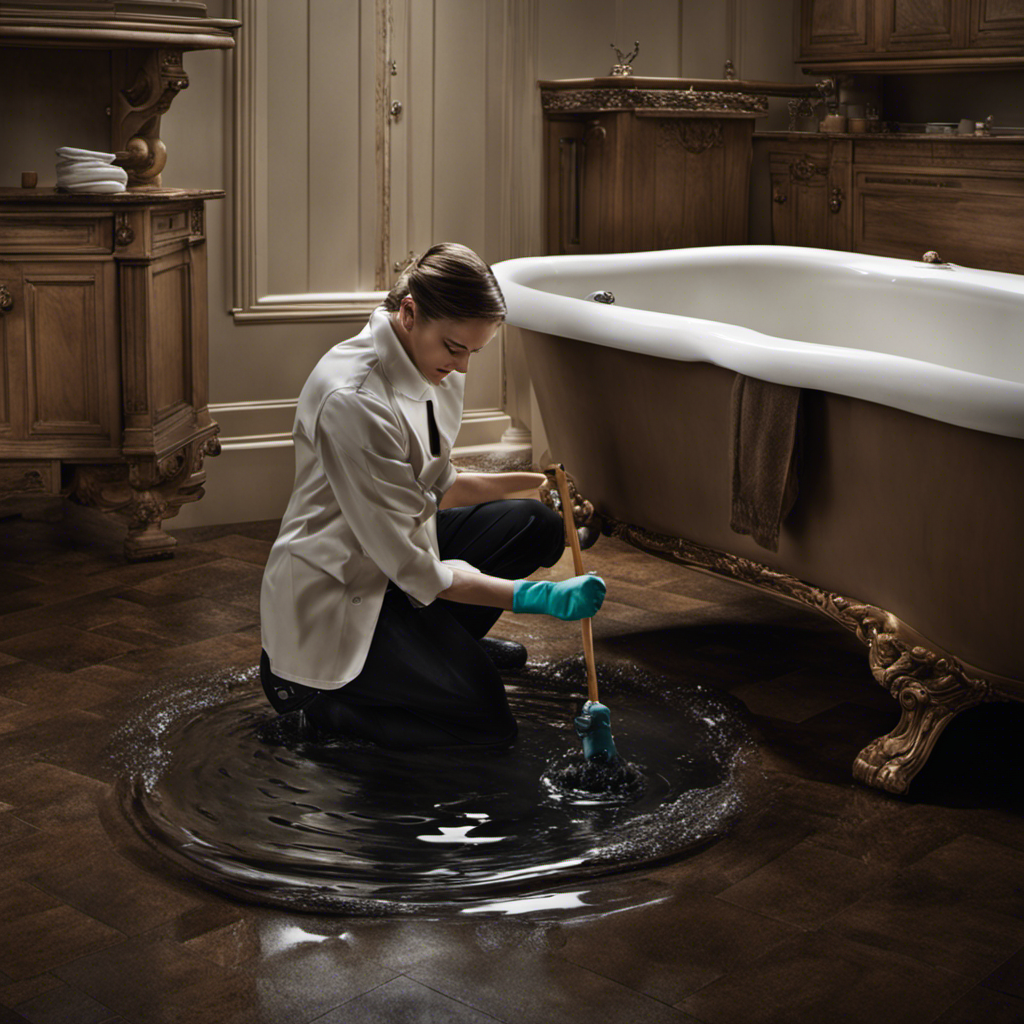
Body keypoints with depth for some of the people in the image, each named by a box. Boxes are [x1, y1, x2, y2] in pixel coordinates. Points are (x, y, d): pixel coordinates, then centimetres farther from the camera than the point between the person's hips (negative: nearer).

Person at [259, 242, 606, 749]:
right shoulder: (352, 399, -29)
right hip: (333, 597, -9)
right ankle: (306, 685, 2)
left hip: (395, 551, 9)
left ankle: (440, 646, 10)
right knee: (486, 721, -13)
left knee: (534, 525, -3)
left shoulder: (430, 367, -1)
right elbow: (414, 569, -26)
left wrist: (531, 480, 0)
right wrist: (539, 597, -28)